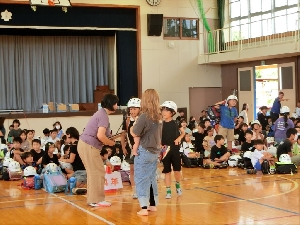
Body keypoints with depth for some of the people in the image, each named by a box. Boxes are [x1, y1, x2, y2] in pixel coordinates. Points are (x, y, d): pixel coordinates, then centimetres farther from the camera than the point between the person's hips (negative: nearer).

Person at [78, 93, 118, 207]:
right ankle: (97, 200, 2)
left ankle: (93, 199, 21)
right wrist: (111, 143, -10)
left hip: (85, 145, 10)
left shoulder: (101, 113, 16)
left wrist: (113, 138, 10)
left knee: (94, 173, 16)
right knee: (98, 173, -3)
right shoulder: (104, 116, -15)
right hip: (89, 146, -10)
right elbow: (100, 136, -26)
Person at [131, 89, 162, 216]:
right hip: (155, 152, 7)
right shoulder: (159, 116, 4)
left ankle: (144, 208, -5)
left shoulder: (144, 116, -17)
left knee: (141, 179, -1)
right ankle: (153, 205, 20)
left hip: (144, 151, -7)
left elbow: (135, 134, -12)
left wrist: (131, 128, 6)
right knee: (152, 178, 15)